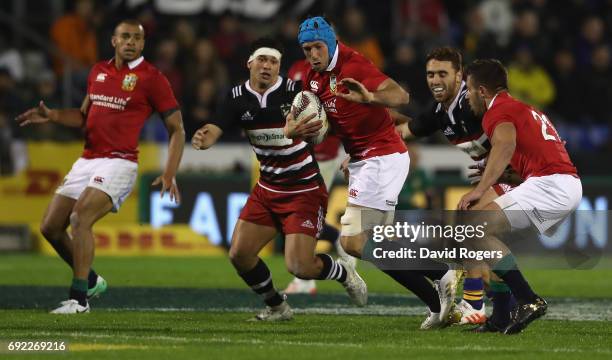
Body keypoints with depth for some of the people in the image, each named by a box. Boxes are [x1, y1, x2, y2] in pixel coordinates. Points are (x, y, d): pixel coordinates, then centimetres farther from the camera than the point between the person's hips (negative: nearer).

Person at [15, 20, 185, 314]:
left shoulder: (151, 78, -6)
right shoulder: (99, 71, 13)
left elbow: (176, 129, -4)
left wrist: (169, 174, -16)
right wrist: (51, 115, 6)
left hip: (119, 163, -7)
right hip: (87, 161, 7)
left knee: (80, 218, -26)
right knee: (50, 227, 5)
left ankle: (79, 299, -20)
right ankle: (91, 281, 26)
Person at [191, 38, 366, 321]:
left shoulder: (295, 91, -15)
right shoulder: (238, 97, -3)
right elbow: (215, 130, -14)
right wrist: (203, 138, -38)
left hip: (304, 191, -5)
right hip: (267, 189, 5)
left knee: (299, 266, -14)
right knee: (239, 254, -3)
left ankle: (344, 273, 19)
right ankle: (277, 308, 22)